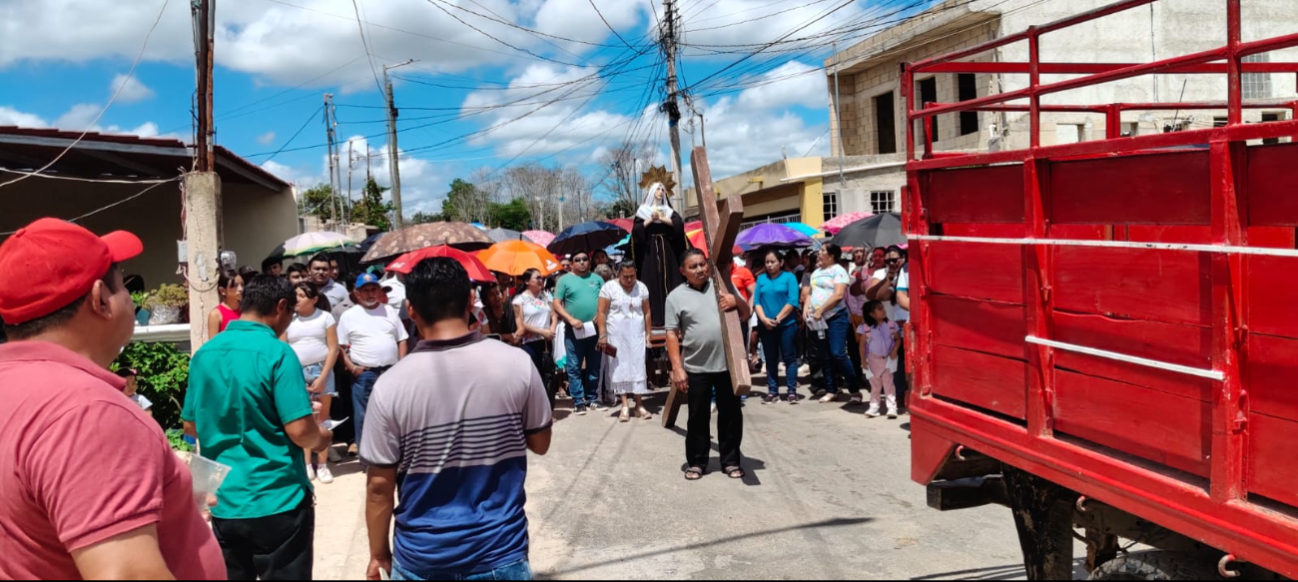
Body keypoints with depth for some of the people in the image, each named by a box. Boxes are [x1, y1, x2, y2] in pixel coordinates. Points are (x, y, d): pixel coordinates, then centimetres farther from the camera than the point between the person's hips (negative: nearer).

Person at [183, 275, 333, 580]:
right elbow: (301, 432, -19)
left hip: (224, 503, 6)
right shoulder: (277, 353, -16)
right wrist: (321, 438, 1)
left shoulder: (204, 354, 3)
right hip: (277, 502, -6)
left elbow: (191, 425, 12)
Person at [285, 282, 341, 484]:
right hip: (297, 373, 1)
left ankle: (322, 465, 8)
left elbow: (333, 349, -2)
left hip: (322, 371, -1)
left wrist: (322, 377, -10)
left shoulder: (325, 317, 1)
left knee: (322, 419, 1)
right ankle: (307, 465, 8)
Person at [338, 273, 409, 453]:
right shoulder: (348, 316, 2)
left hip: (391, 372, 3)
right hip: (363, 374, -2)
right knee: (363, 416, 3)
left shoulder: (389, 311, 10)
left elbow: (402, 340, 12)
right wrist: (351, 368, -10)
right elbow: (340, 346, 1)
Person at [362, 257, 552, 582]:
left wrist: (379, 554, 6)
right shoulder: (517, 364, -11)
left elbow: (380, 487, -7)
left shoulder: (391, 386, -14)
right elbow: (540, 444, 2)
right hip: (501, 554, 0)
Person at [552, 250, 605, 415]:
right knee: (574, 367, -3)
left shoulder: (597, 279, 10)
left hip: (595, 329, 3)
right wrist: (571, 319, -14)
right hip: (573, 330, -3)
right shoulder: (565, 280, 2)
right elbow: (557, 304, -2)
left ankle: (592, 398, 18)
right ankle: (579, 401, 2)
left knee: (594, 367, 9)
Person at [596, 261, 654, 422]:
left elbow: (647, 312, 9)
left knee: (638, 367, 1)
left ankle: (639, 405, 6)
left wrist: (649, 333, 6)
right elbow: (602, 312, -7)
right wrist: (602, 335, -12)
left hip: (637, 334, 3)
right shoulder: (609, 287, -6)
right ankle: (625, 406, 1)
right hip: (616, 335, -2)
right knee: (620, 368, -1)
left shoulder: (642, 288, 4)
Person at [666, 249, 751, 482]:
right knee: (698, 416, 7)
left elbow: (745, 315, 12)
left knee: (731, 414, 9)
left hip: (727, 364, 2)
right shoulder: (676, 296, 0)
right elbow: (672, 334, -3)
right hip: (696, 368, -2)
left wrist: (736, 302, -11)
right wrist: (677, 368, -10)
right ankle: (696, 462, 20)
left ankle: (731, 461, 21)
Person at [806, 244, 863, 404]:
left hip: (836, 317, -7)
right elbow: (811, 292, 20)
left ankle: (855, 390, -6)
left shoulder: (838, 270, -6)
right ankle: (831, 390, 17)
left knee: (838, 354, -14)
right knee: (825, 356, 9)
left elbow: (838, 295, -16)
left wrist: (820, 310, -17)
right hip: (819, 319, 7)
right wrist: (806, 307, 0)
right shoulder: (816, 272, 17)